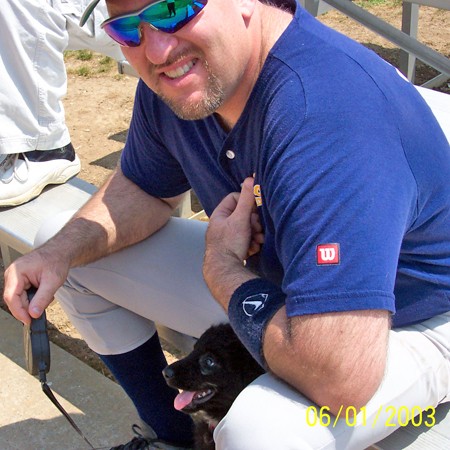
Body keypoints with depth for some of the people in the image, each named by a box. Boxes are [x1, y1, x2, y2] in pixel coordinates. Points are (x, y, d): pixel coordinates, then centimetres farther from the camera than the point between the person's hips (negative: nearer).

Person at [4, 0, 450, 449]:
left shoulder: (325, 115, -38)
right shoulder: (173, 77, -11)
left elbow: (342, 376, -43)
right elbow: (141, 188, 8)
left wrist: (221, 269, -25)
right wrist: (59, 252, -12)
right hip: (269, 281, 7)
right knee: (65, 242, 8)